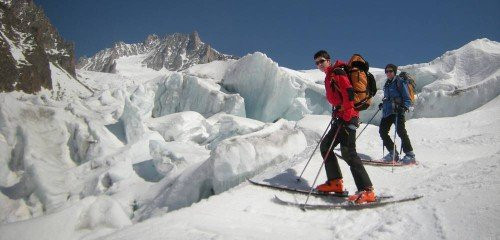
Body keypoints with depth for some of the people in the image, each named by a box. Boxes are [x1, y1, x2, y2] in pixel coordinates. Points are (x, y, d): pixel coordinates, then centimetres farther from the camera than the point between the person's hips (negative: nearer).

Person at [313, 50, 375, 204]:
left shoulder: (337, 72, -6)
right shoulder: (329, 77, 23)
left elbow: (349, 92, -18)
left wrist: (345, 114, -22)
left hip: (348, 117, -10)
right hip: (341, 118, 10)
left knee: (348, 152, -19)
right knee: (325, 146, 14)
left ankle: (367, 191, -22)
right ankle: (335, 182, 17)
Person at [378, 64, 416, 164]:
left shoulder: (400, 82, -2)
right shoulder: (387, 84, 20)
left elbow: (407, 99, -6)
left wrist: (404, 107, -22)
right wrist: (383, 104, 21)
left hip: (397, 111, -8)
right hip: (387, 111, 8)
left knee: (400, 131, -16)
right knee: (382, 131, 2)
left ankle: (410, 154, -9)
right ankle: (393, 153, 11)